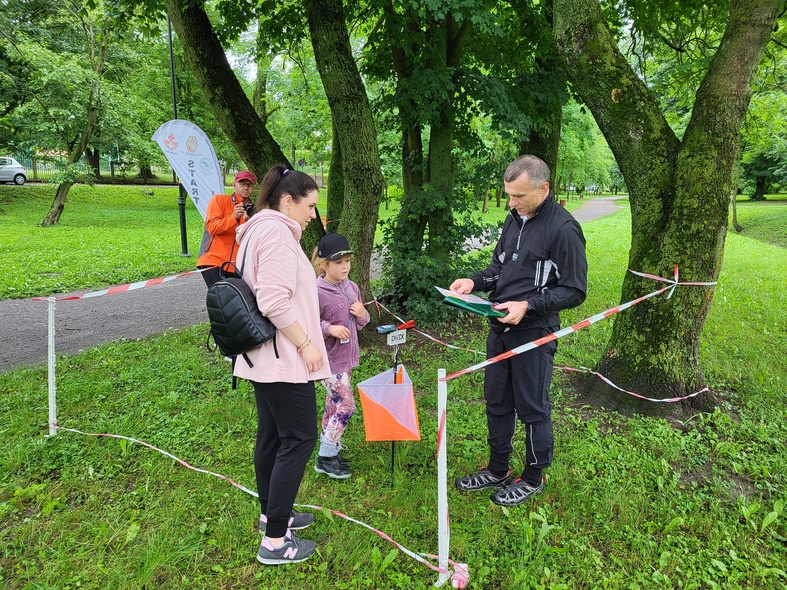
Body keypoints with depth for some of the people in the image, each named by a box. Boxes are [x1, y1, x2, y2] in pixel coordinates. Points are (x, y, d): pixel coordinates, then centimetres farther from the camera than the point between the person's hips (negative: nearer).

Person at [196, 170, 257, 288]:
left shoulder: (251, 210, 12)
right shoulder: (219, 200, 0)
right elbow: (211, 228, -13)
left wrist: (248, 221, -17)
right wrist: (234, 217, -25)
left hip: (234, 265, 5)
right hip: (213, 261, -5)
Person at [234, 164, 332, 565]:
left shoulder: (259, 230, 17)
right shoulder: (276, 232, -17)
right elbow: (274, 301, -26)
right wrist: (306, 344, -19)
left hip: (263, 357, 11)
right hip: (283, 358, -11)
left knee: (272, 436, 17)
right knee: (299, 439, -3)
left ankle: (272, 514, 31)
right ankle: (274, 540, 4)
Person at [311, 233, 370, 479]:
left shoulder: (352, 287, 5)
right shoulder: (317, 293, -18)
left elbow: (358, 324, 15)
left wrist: (362, 315, -6)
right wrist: (329, 328, -29)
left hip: (347, 357, 7)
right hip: (330, 360, -7)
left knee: (334, 405, 16)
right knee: (346, 406, -6)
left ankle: (329, 449, 31)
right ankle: (325, 458, 9)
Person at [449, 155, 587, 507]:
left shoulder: (564, 229, -16)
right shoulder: (514, 220, 8)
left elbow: (574, 291, -15)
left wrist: (528, 305, -25)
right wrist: (474, 282, -1)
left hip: (534, 333, -8)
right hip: (500, 329, 8)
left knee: (532, 408, 8)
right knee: (497, 403, 17)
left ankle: (533, 478, 29)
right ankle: (497, 470, 35)